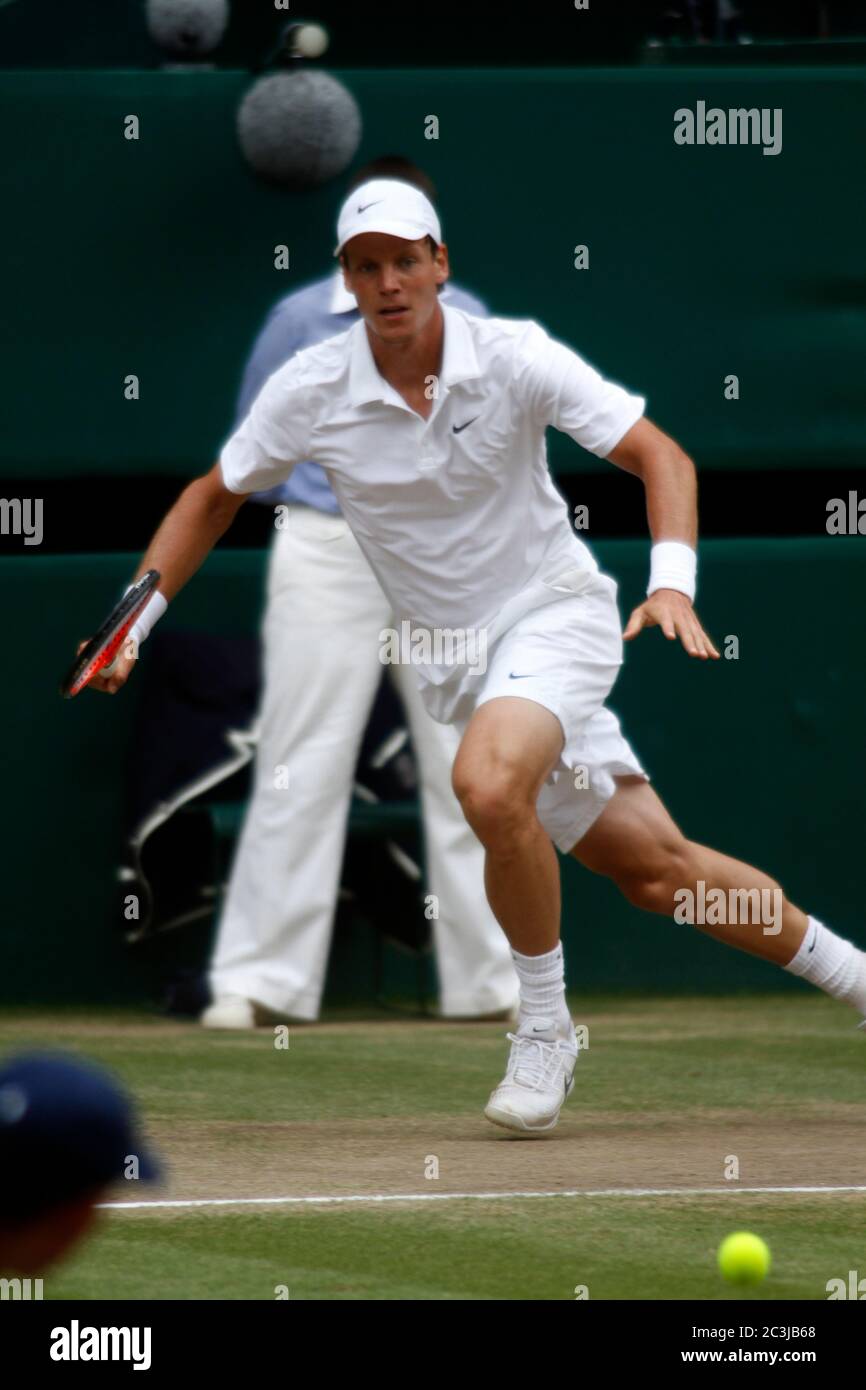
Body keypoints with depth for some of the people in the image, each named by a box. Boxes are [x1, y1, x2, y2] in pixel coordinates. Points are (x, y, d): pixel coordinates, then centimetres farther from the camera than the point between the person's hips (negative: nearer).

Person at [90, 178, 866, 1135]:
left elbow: (659, 457, -14)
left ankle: (544, 1031, -14)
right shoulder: (310, 392, -6)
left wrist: (672, 579, -30)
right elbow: (214, 498, 9)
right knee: (653, 866, 3)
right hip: (454, 657, 3)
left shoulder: (512, 357, -13)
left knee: (489, 784, -34)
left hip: (556, 615, -3)